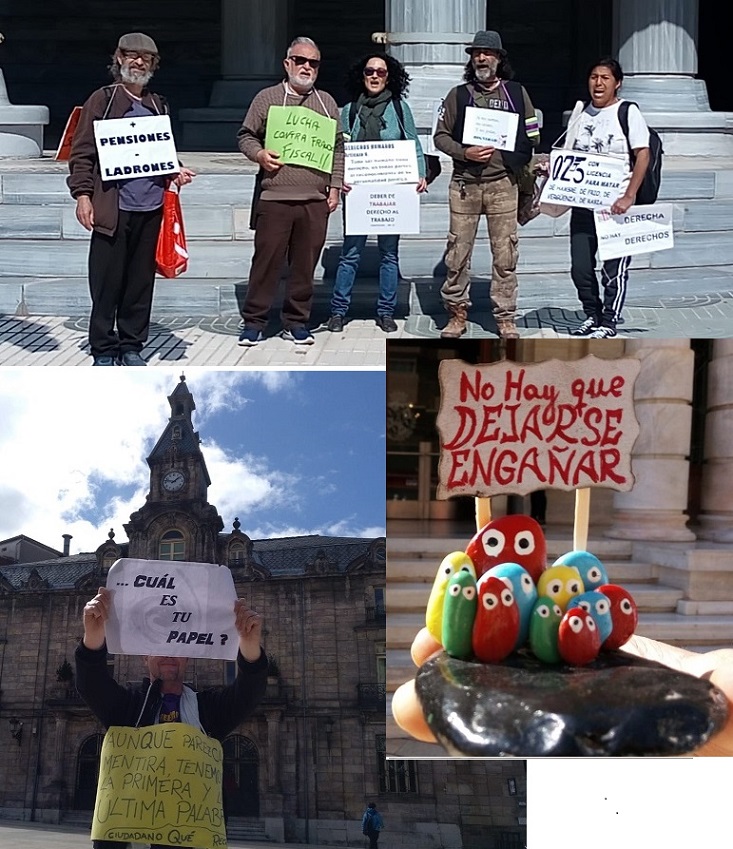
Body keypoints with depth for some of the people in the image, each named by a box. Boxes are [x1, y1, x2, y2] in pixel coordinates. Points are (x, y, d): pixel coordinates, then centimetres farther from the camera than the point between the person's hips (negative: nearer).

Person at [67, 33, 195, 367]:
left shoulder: (158, 105, 16)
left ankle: (131, 345, 18)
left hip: (151, 207, 4)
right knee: (107, 283, 0)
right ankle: (104, 350, 9)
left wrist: (177, 170, 3)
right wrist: (83, 194, -11)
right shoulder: (102, 99, 2)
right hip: (112, 208, -4)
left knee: (141, 282, 8)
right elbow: (82, 152, -2)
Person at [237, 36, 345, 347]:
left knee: (305, 265, 5)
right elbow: (246, 136, 8)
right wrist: (259, 154, -13)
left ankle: (296, 322, 16)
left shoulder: (326, 102, 15)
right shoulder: (267, 98, 6)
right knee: (266, 261, -1)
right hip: (275, 198, -3)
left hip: (315, 201, 3)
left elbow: (337, 148, 17)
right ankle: (253, 321, 9)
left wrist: (334, 187, 9)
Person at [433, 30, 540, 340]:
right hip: (464, 184, 1)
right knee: (458, 252, 1)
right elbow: (440, 135, 8)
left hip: (503, 184, 0)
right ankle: (457, 312, 12)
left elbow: (532, 135, 12)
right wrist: (464, 153, -9)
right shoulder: (458, 94, 9)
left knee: (505, 254, 0)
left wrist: (518, 164, -2)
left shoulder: (517, 93, 10)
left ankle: (505, 318, 7)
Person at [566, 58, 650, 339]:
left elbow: (643, 155, -10)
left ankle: (608, 323, 13)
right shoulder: (581, 114, 11)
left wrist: (628, 197, -17)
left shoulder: (628, 112, -5)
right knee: (580, 267, 7)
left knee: (613, 270, 0)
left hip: (616, 205, -5)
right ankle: (592, 316, 25)